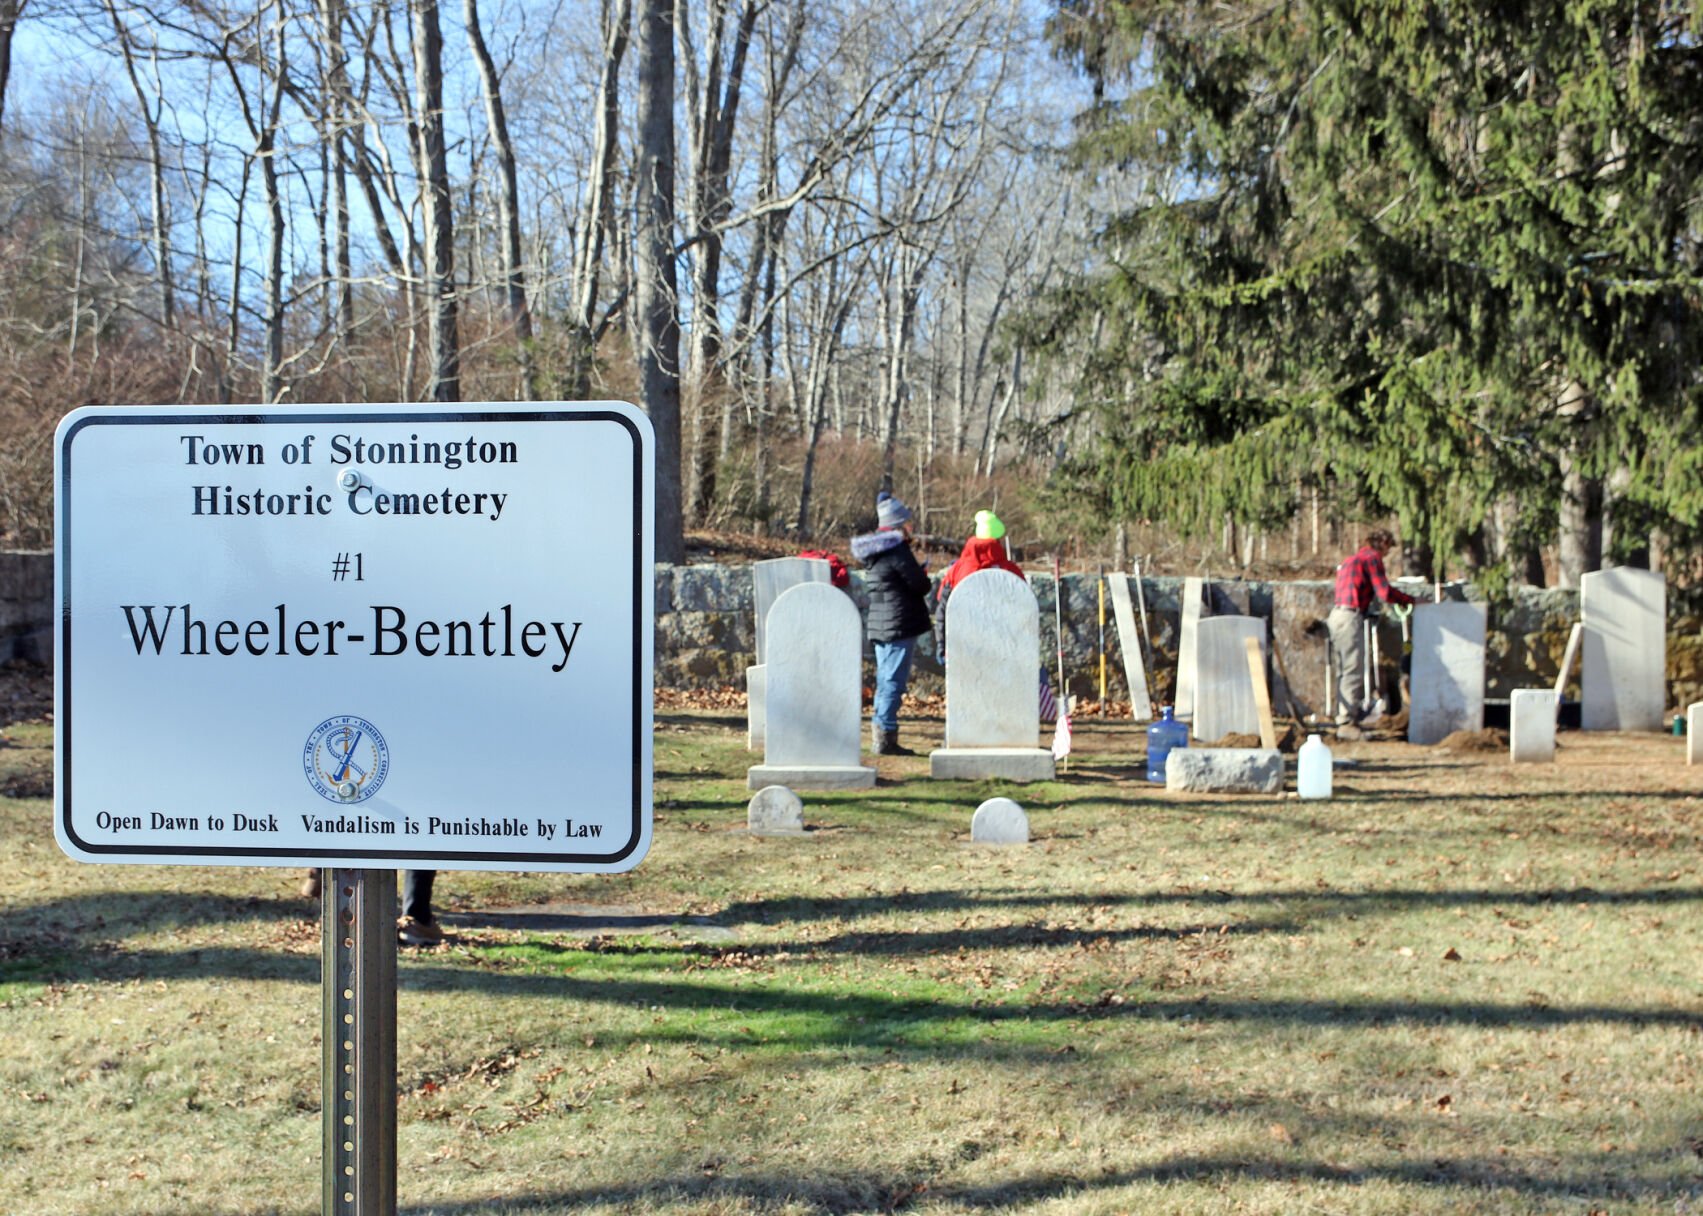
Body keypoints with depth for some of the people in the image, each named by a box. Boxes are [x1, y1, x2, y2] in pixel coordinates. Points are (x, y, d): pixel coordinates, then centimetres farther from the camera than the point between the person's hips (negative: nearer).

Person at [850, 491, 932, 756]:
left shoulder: (874, 549, 13)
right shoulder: (897, 549, -14)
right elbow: (920, 585, -13)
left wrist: (918, 574, 8)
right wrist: (923, 575, 8)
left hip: (879, 624, 9)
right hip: (901, 624, -9)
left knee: (885, 679, 15)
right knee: (894, 681, -6)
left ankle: (880, 733, 18)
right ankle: (886, 737, -7)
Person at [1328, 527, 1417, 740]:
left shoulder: (1353, 559, 25)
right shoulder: (1372, 558, -6)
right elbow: (1385, 593, -13)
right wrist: (1412, 600, -5)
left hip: (1338, 615, 10)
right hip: (1350, 617, -10)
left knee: (1344, 671, 13)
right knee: (1352, 672, -10)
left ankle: (1343, 718, 14)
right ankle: (1346, 723, -13)